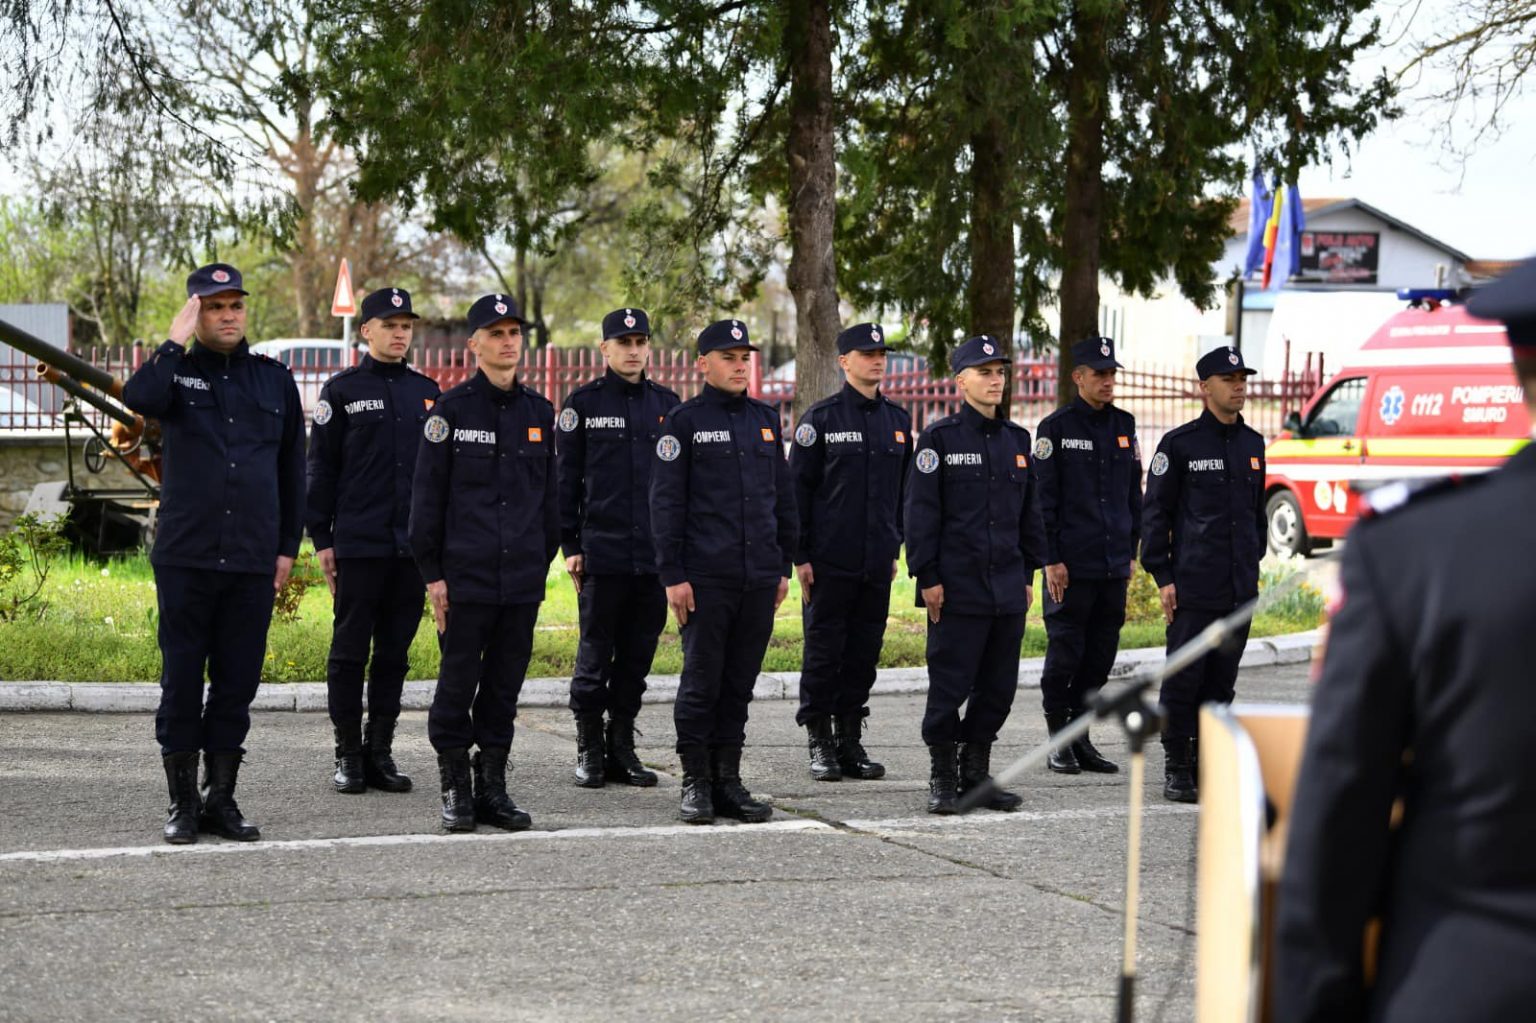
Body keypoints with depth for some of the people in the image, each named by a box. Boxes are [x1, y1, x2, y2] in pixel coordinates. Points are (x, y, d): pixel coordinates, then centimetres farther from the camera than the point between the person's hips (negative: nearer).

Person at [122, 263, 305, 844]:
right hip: (186, 557, -2)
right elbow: (137, 398, -22)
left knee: (238, 683, 5)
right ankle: (183, 803, 10)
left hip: (253, 562, 2)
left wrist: (288, 547, 10)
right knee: (182, 681, 1)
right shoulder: (179, 371, 3)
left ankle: (221, 798, 15)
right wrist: (176, 343, -15)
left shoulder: (275, 380, 11)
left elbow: (292, 470, 14)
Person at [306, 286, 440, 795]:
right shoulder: (342, 390, 1)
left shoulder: (427, 391, 12)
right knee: (350, 650, 0)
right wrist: (320, 539, -5)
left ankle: (380, 751, 13)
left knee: (395, 650, 6)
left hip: (413, 544, 4)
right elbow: (322, 468, 0)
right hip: (358, 544, -4)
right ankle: (348, 754, 6)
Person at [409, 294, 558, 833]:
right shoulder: (451, 410, -2)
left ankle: (493, 787, 15)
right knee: (458, 682, 0)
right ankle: (455, 788, 10)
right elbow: (427, 496, -3)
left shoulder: (539, 412, 11)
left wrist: (543, 560, 13)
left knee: (506, 683, 7)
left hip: (523, 578, 4)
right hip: (465, 575, -4)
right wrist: (431, 572, -7)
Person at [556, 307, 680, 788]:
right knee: (595, 655, 0)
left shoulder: (667, 403, 11)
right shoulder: (584, 402, 1)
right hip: (602, 553, -3)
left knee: (638, 656, 7)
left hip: (656, 555, 3)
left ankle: (622, 747, 15)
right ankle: (589, 751, 9)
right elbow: (566, 478, 1)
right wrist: (570, 546, -4)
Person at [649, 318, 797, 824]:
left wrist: (783, 566, 13)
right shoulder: (684, 421, -2)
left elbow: (783, 497, 18)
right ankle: (696, 783, 6)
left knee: (740, 682, 8)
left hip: (759, 577, 5)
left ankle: (728, 781, 14)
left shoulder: (766, 420, 14)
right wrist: (672, 575, -10)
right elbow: (666, 502, -5)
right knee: (701, 682, -2)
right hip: (706, 578, -5)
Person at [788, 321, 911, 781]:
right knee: (823, 651, 0)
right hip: (830, 561, -4)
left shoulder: (898, 419, 11)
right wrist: (800, 555, -8)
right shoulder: (822, 417, -4)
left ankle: (850, 741, 15)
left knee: (864, 652, 7)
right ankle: (820, 745, 8)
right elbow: (798, 488, -4)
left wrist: (895, 547, 13)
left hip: (878, 563, 5)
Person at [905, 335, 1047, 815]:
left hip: (1008, 590, 5)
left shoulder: (1017, 439, 12)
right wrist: (927, 577, -11)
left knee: (999, 688, 8)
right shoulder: (940, 437, -4)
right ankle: (943, 779, 8)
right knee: (950, 687, -2)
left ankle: (976, 773, 18)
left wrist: (1029, 574, 14)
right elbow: (921, 511, -6)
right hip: (957, 589, -5)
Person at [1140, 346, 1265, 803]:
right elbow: (1155, 511, -4)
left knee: (1221, 682, 9)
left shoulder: (1252, 443, 13)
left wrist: (1253, 563, 17)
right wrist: (1162, 576, -8)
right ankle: (1177, 770, 4)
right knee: (1183, 680, -3)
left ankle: (1207, 765, 16)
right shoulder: (1180, 443, -4)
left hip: (1240, 589, 5)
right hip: (1193, 588, -5)